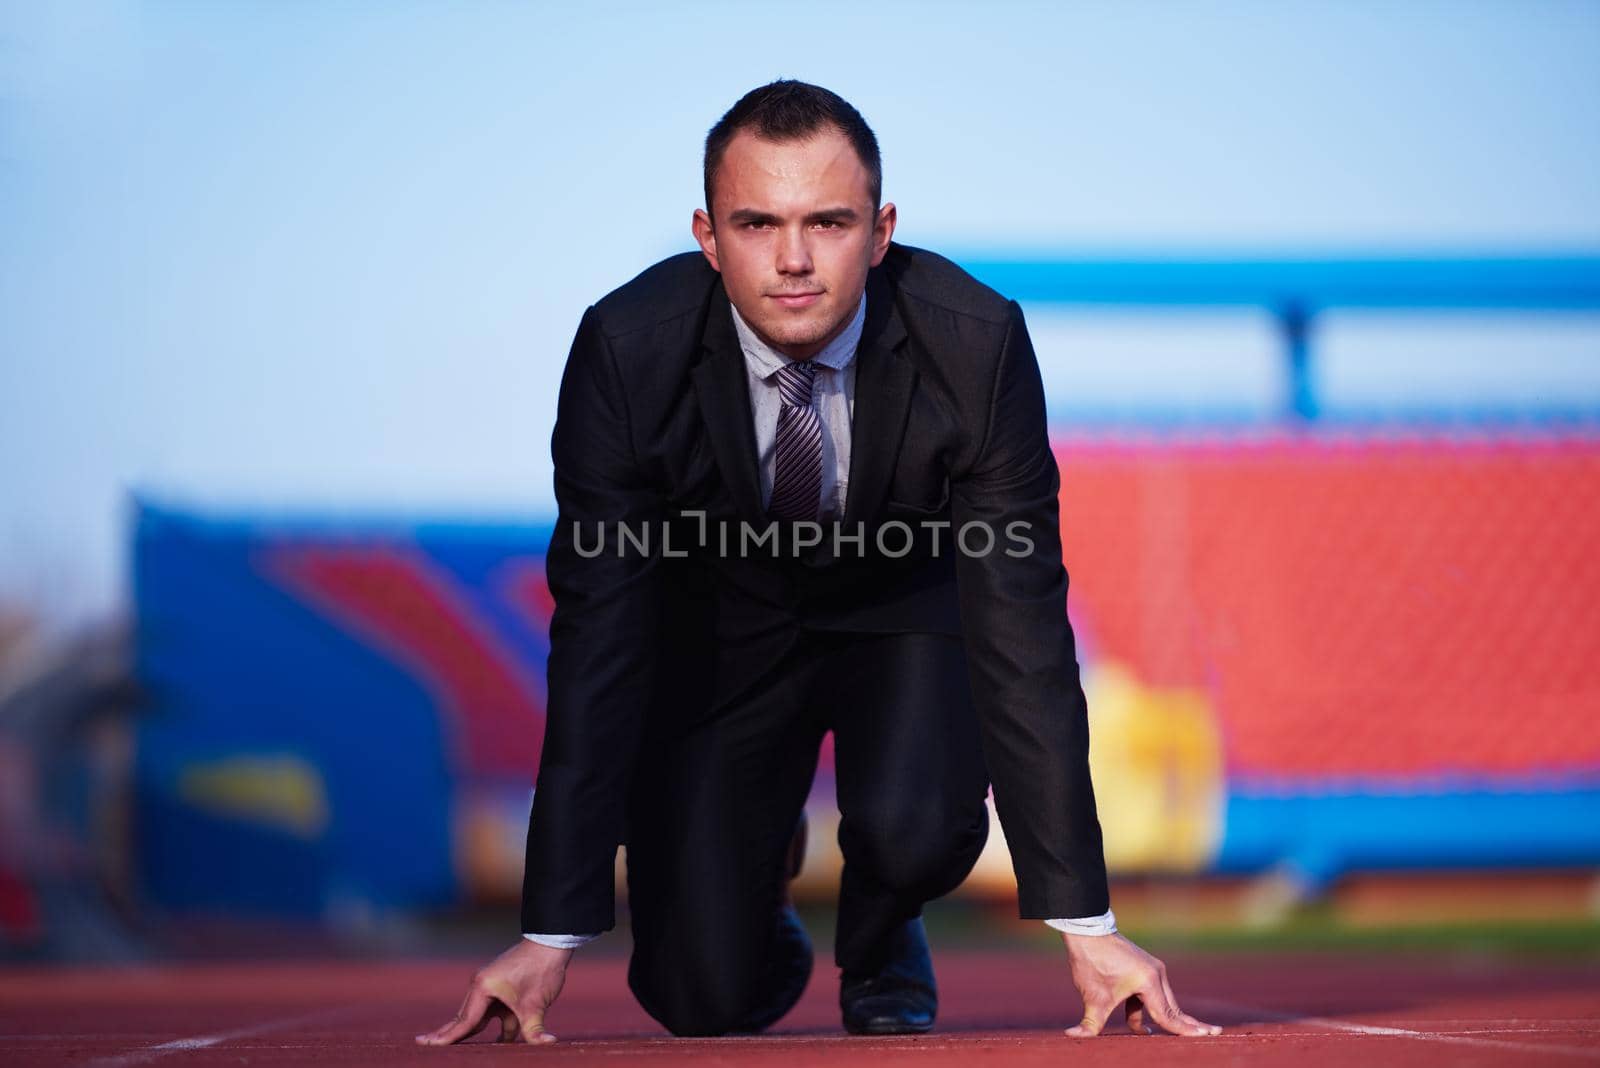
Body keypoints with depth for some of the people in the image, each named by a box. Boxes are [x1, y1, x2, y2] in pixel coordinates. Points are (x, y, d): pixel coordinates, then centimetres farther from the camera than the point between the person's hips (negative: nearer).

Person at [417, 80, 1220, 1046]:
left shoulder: (976, 344, -29)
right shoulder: (628, 350, -28)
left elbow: (1021, 621, -27)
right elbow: (597, 633, -25)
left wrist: (1086, 925, -30)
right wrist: (552, 937, -28)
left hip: (909, 611, 0)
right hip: (722, 627, 0)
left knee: (915, 827, -32)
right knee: (700, 998, -12)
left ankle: (884, 963, 6)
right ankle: (764, 931, 27)